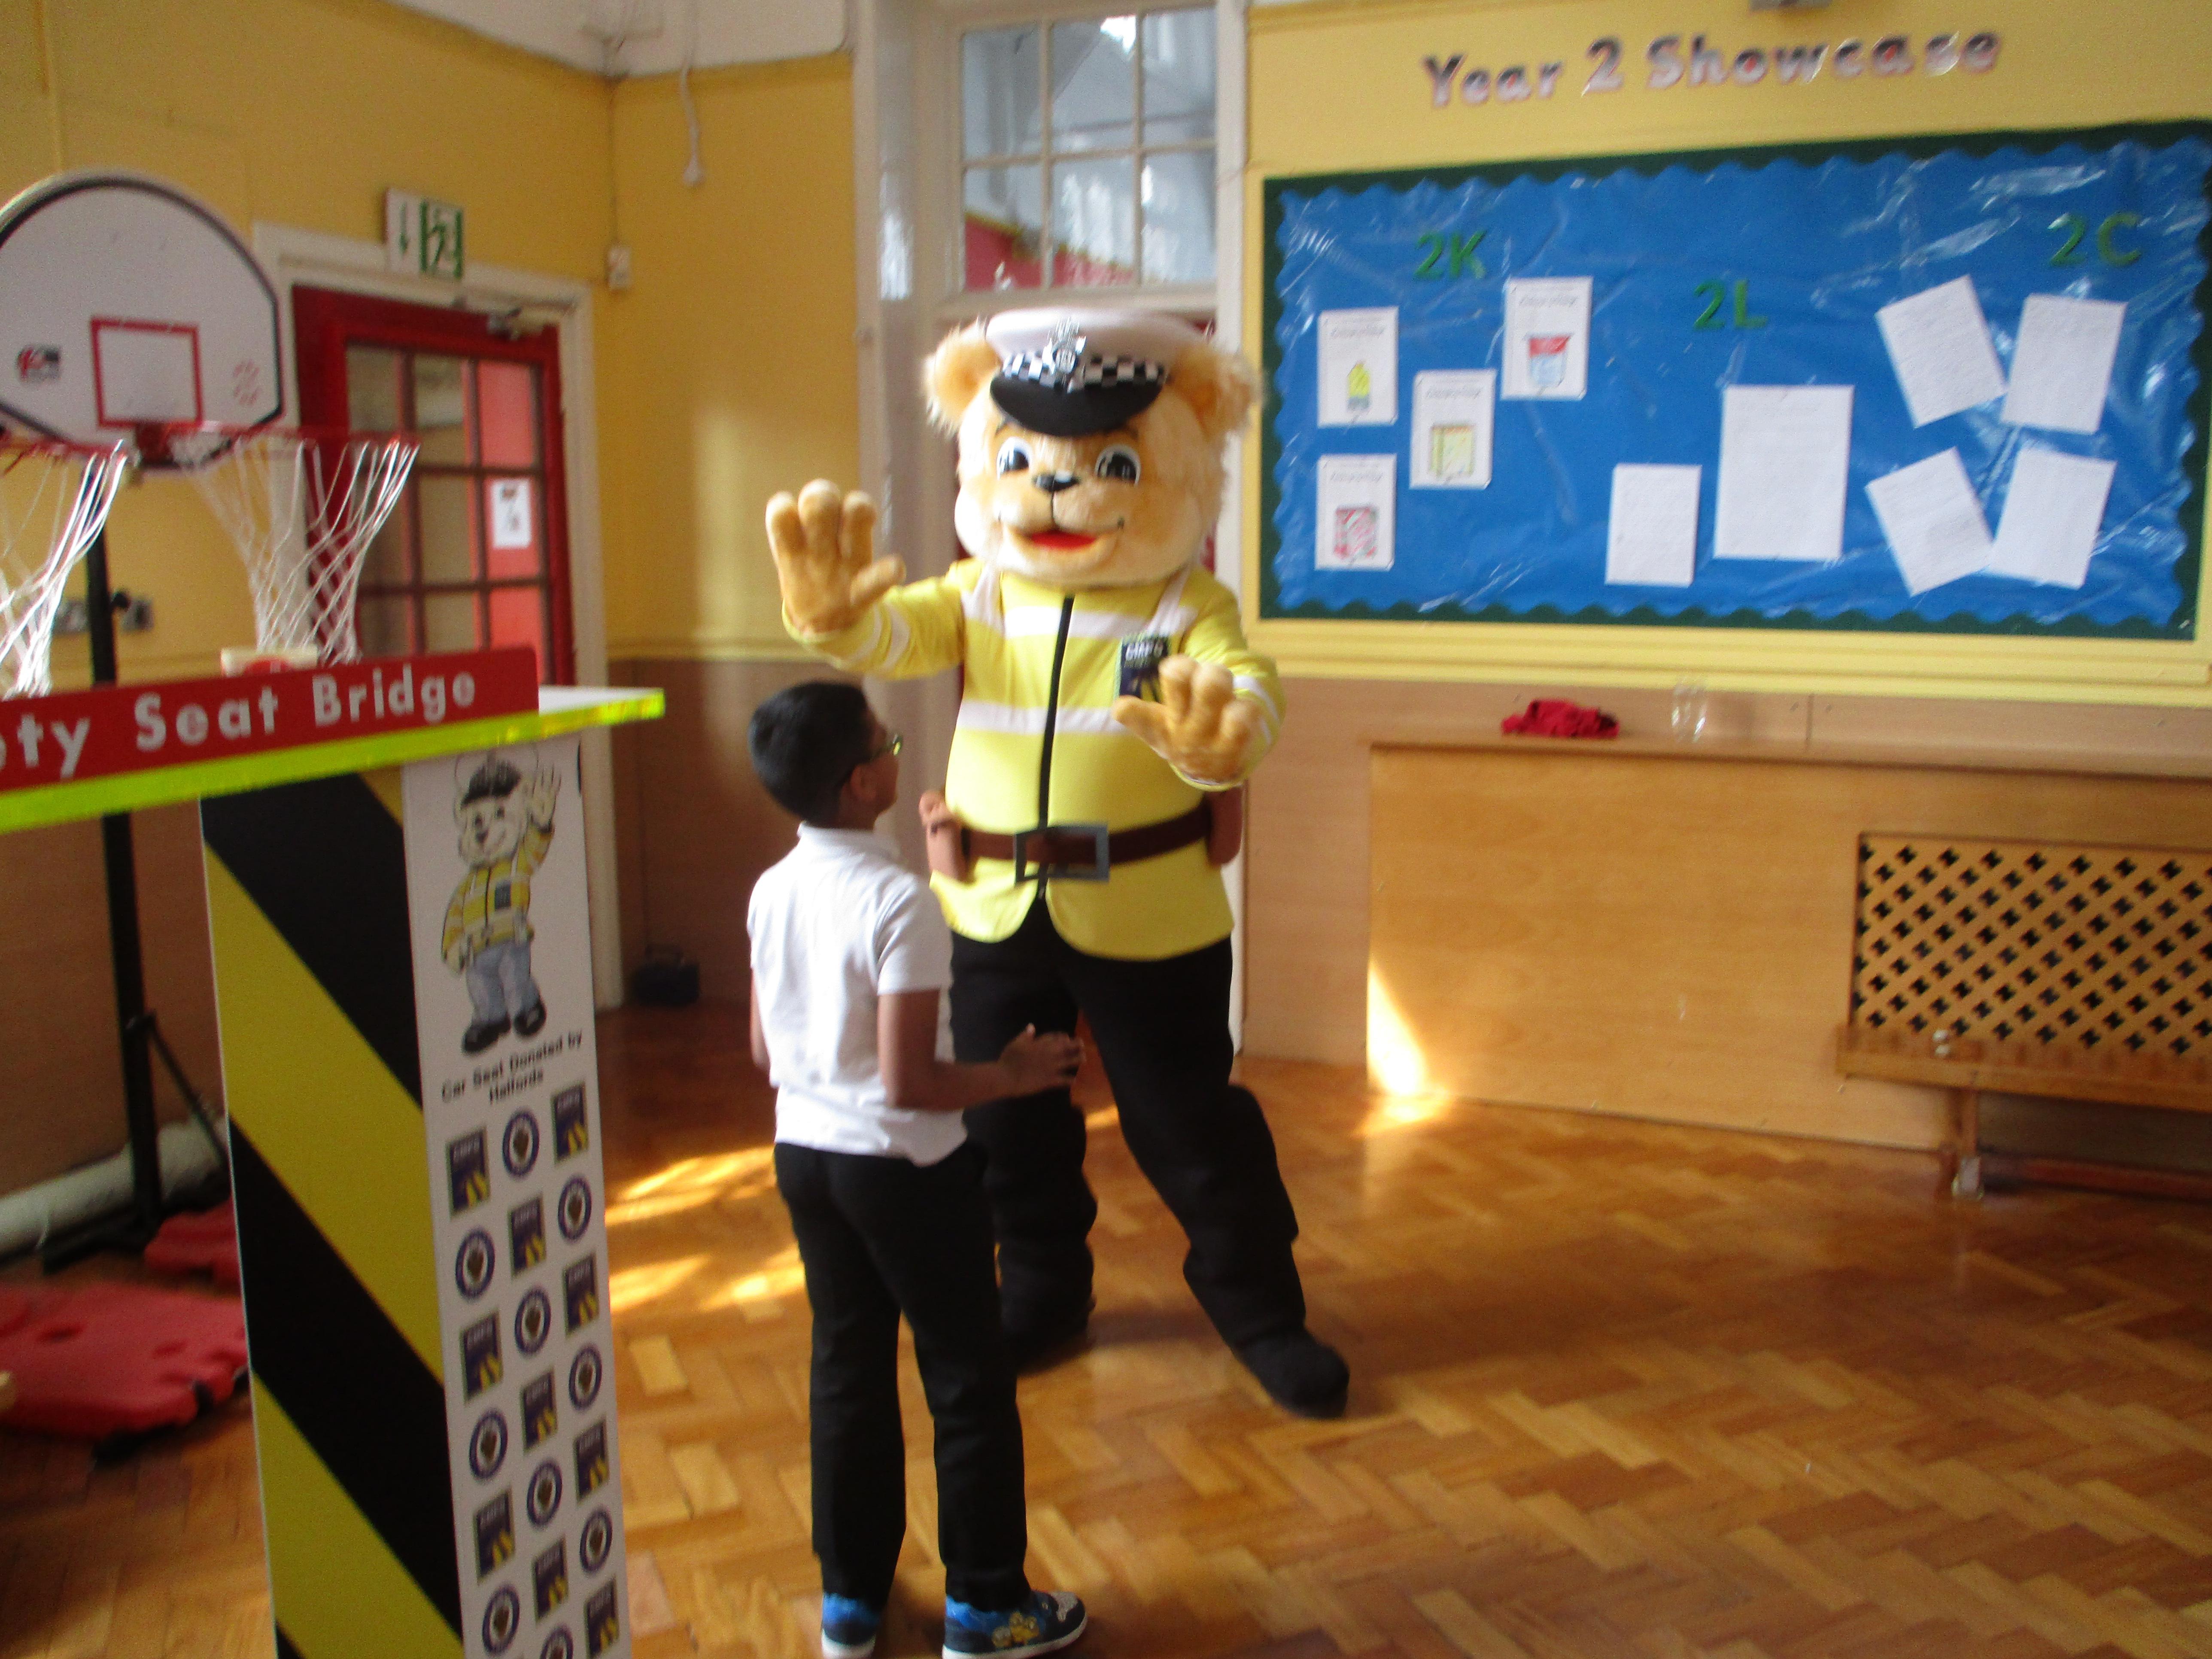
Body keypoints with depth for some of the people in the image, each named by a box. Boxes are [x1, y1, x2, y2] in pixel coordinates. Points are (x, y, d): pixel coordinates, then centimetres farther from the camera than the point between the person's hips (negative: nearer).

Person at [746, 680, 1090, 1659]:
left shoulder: (771, 893, -1)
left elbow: (764, 1051, 7)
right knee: (968, 1380, 10)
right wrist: (1011, 1076, -10)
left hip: (804, 1155, 7)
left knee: (847, 1372, 18)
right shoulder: (900, 903, -22)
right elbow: (908, 1081, -23)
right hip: (904, 1168, -7)